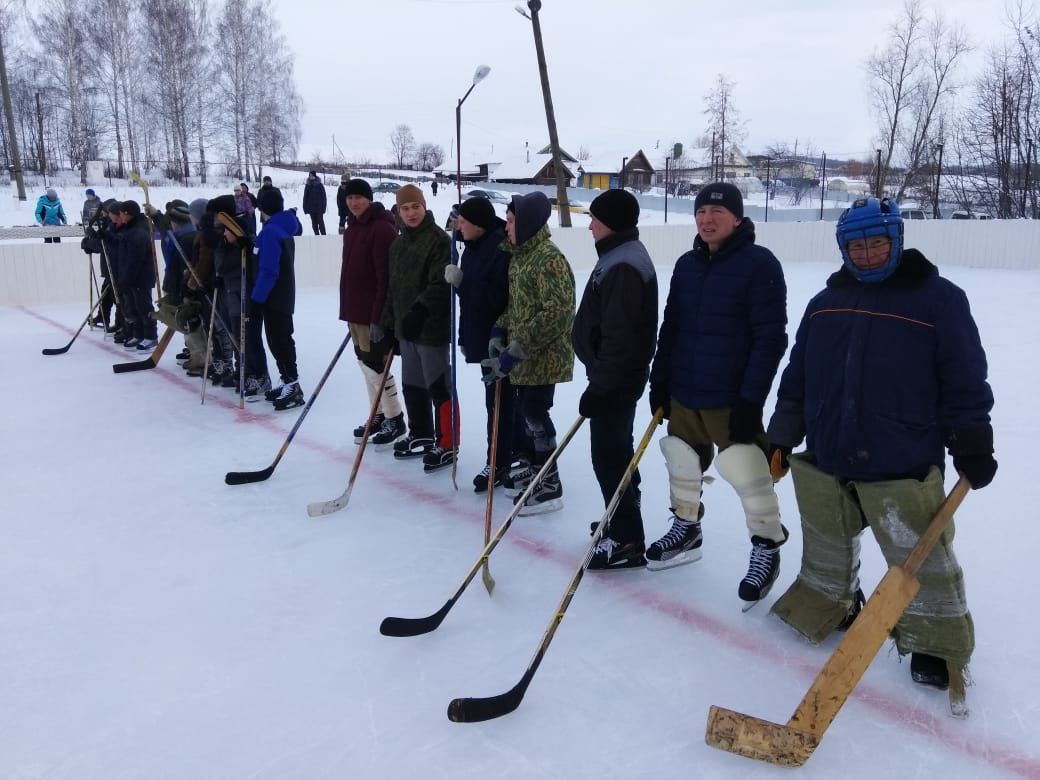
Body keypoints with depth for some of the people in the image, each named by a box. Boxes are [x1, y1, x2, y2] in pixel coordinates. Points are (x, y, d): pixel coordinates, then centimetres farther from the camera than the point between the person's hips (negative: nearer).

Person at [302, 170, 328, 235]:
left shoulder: (320, 185, -3)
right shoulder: (307, 186, 7)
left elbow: (324, 196, -1)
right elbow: (305, 197, 11)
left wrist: (323, 206, -7)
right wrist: (305, 207, 6)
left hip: (319, 207, -4)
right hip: (311, 207, 4)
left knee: (320, 221, -7)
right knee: (314, 222, 6)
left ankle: (323, 234, -4)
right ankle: (316, 234, 12)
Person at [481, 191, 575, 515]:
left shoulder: (549, 259, -20)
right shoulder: (518, 255, 9)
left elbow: (557, 313, -26)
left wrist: (516, 351, -26)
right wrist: (499, 332, 4)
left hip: (544, 356, -8)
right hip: (523, 355, 9)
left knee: (536, 415, -2)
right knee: (527, 412, 18)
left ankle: (550, 485, 12)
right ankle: (532, 466, 36)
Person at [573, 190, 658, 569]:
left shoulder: (623, 266, -22)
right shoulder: (621, 256, 13)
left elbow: (618, 337, -26)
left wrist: (599, 386, -22)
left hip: (615, 381, -11)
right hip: (615, 377, 11)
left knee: (609, 457, -3)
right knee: (617, 451, 20)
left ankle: (627, 541, 6)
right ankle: (623, 521, 35)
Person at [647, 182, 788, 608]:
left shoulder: (760, 264, -12)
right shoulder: (686, 265, 8)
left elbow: (770, 338, -16)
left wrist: (751, 398, -19)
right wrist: (659, 380, 10)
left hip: (731, 400, -6)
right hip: (683, 394, 7)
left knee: (748, 477, -1)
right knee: (682, 466, 17)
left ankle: (766, 549, 19)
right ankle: (685, 529, 39)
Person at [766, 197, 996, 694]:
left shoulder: (938, 299, -6)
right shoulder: (826, 303, 8)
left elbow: (965, 382, -5)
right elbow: (797, 378, 12)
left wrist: (972, 446, -6)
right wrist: (781, 438, 11)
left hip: (902, 467, -4)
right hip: (825, 459, 5)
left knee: (921, 559, 5)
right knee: (826, 549, 20)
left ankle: (935, 642, 25)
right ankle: (828, 606, 43)